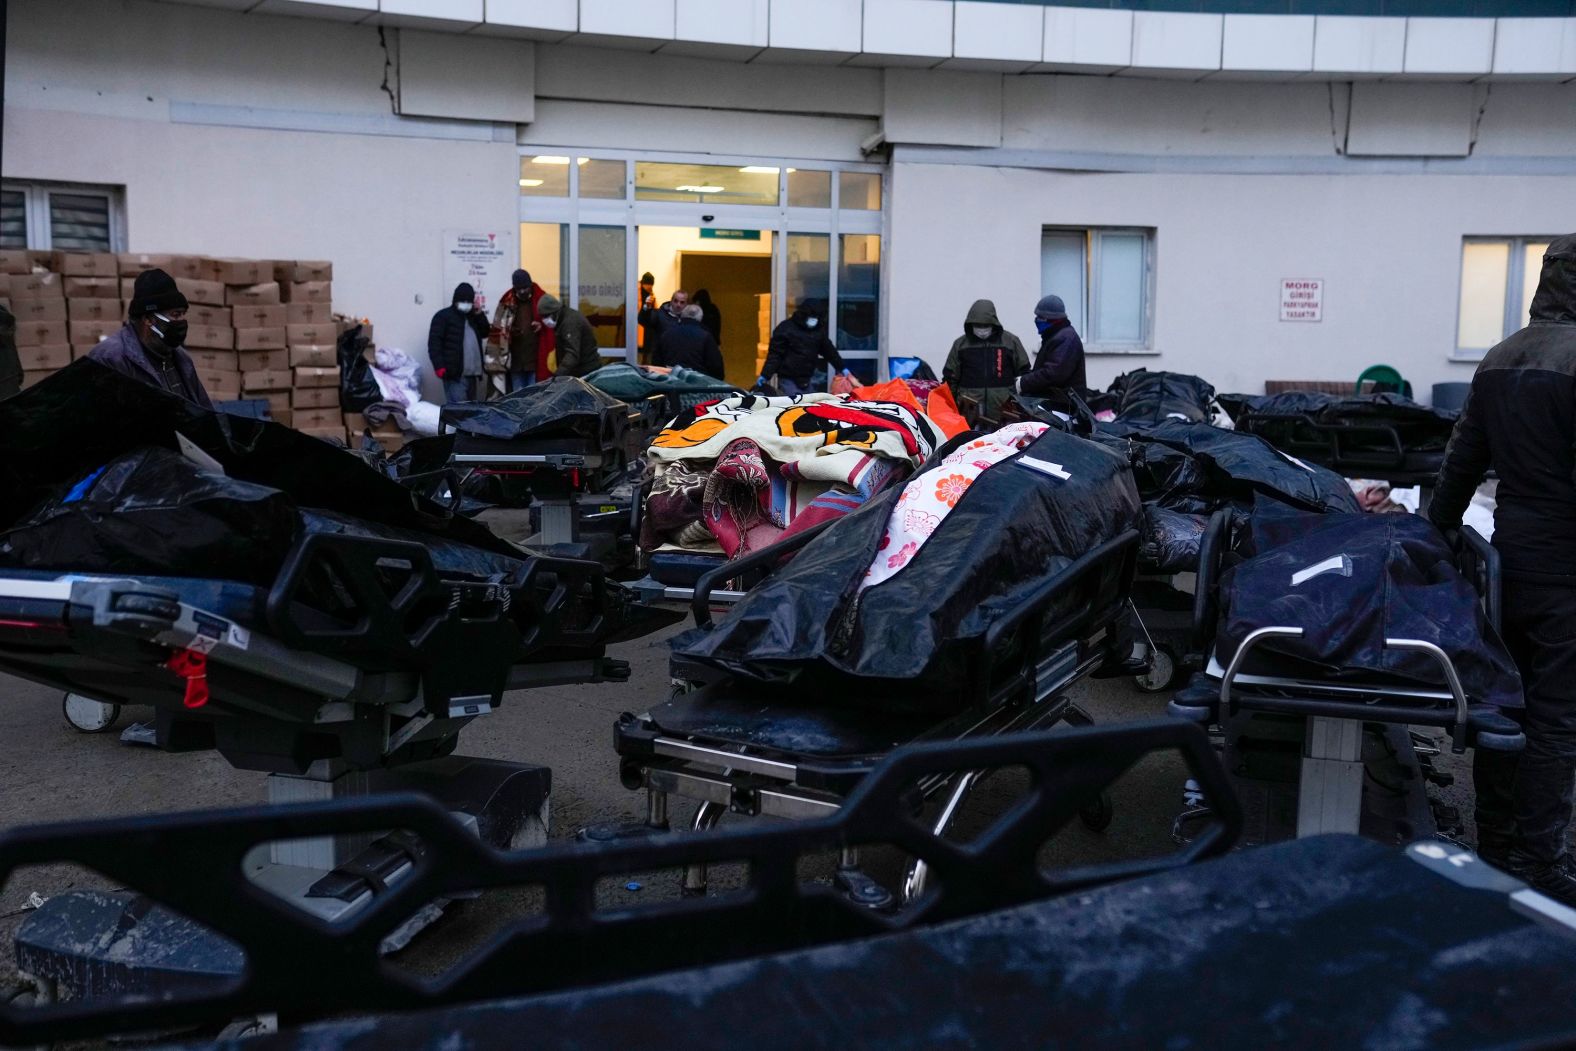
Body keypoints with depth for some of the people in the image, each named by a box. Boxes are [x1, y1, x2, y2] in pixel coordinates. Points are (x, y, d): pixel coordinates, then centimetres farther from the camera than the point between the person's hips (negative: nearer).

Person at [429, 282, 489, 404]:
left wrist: (479, 314, 8)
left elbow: (485, 333, 21)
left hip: (471, 373, 8)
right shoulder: (443, 316, -2)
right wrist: (439, 367, -19)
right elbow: (434, 343, -9)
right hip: (455, 374, -8)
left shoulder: (472, 317, 21)